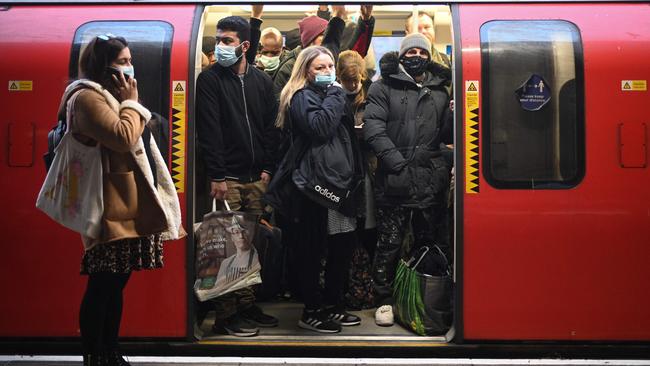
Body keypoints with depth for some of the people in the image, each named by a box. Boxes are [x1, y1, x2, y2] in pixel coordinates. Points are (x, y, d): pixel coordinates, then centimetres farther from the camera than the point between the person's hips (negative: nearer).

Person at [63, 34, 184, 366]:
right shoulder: (88, 97, -10)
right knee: (102, 286, -5)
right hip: (111, 209, -10)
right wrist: (131, 102, -10)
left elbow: (135, 142, 27)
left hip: (128, 206, 10)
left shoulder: (111, 96, 21)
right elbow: (123, 138, -22)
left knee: (116, 284, 13)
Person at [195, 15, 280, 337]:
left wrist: (267, 168, 3)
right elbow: (209, 130, -7)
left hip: (257, 177, 4)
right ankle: (226, 315, 3)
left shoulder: (262, 81, 12)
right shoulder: (210, 79, 0)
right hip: (227, 177, -4)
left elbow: (271, 127, 12)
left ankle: (247, 307, 17)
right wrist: (217, 176, -13)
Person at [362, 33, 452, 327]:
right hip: (395, 179, -4)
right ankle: (384, 299, 14)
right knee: (389, 242, 1)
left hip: (431, 180, 4)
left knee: (428, 240, 13)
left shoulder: (439, 90, 17)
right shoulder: (384, 87, 4)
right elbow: (373, 127, -7)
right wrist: (396, 161, -16)